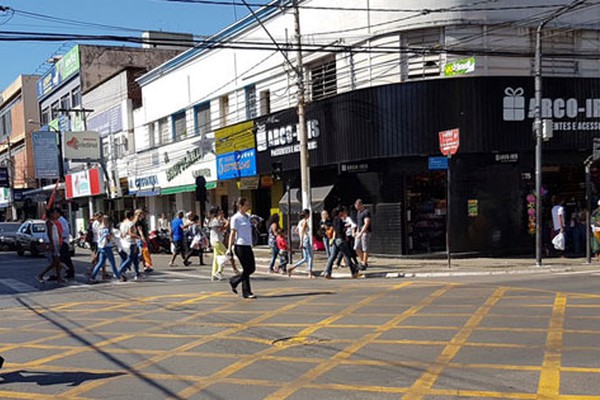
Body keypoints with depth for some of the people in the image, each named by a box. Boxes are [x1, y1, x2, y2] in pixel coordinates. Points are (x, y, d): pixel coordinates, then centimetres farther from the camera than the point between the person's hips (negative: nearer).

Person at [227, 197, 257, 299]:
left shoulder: (248, 216, 15)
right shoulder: (236, 218, -8)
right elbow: (232, 234, -9)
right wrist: (229, 248, -13)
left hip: (248, 246, 8)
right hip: (240, 246, -8)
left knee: (252, 268, 6)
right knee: (247, 269, -6)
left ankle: (234, 281, 19)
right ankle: (246, 293, 8)